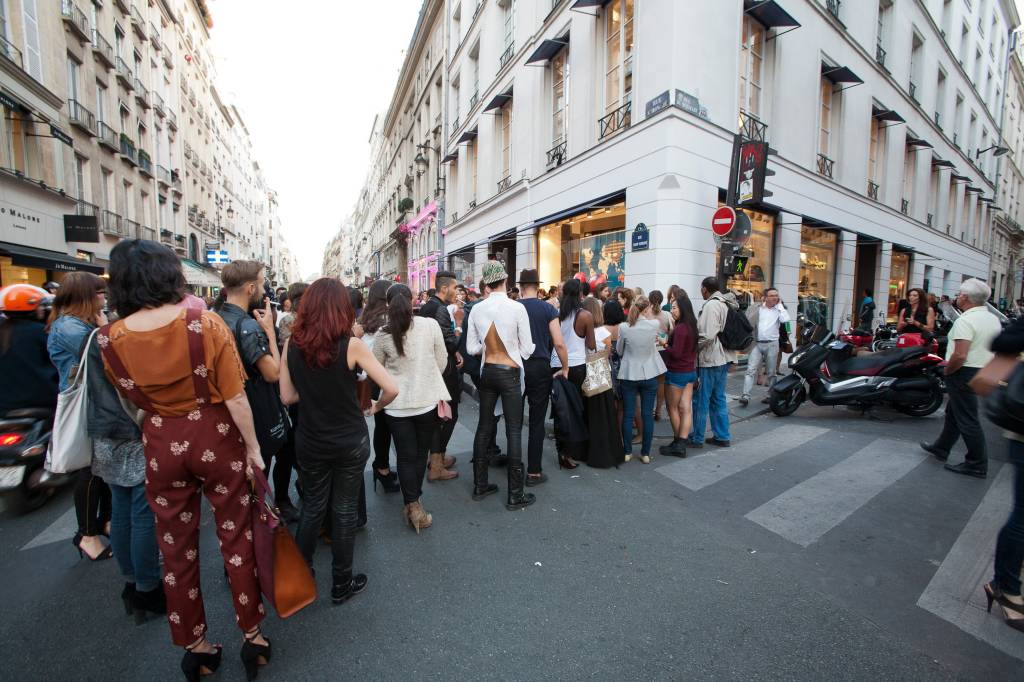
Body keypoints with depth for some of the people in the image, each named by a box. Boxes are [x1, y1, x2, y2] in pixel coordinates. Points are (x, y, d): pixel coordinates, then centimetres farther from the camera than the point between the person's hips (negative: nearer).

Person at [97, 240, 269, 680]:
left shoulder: (110, 339, -8)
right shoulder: (206, 324, -18)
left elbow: (135, 399, 6)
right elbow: (235, 397, -16)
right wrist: (253, 447, -5)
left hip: (161, 446, 3)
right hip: (215, 438, -2)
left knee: (176, 547, 19)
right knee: (236, 538, 14)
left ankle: (193, 646, 37)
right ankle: (252, 635, 30)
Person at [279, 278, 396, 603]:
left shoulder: (292, 344, -8)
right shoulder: (351, 345, -18)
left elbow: (287, 396, -3)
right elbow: (391, 389, -20)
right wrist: (376, 406, 0)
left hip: (310, 442, 3)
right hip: (350, 441, -3)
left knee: (312, 507, 23)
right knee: (344, 510, 14)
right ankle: (341, 584, 31)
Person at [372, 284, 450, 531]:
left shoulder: (383, 335, -9)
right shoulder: (430, 325, -10)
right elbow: (442, 362, 0)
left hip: (398, 404, -1)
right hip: (428, 399, 1)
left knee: (406, 456, 12)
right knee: (421, 453, 18)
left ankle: (413, 506, 12)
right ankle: (415, 500, 34)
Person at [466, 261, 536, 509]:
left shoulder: (477, 309, -4)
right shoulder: (517, 308, -14)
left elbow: (472, 348, 2)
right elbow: (527, 350, -9)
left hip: (487, 372, 4)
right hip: (510, 373, -4)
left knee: (484, 426, 14)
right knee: (514, 431, 3)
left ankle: (480, 485, 27)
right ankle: (515, 494, 12)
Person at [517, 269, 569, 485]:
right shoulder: (548, 309, -4)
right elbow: (559, 343, -9)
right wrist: (565, 368, 4)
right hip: (540, 368, -2)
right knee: (537, 422, 5)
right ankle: (534, 472, 12)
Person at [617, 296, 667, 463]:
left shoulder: (624, 327, -11)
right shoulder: (654, 324, -11)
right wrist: (649, 314, 20)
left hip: (629, 375, -1)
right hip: (649, 374, 1)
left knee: (628, 415, 9)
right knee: (647, 415, 9)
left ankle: (627, 452, 17)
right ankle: (646, 453, 18)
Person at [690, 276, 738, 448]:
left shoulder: (711, 305, -17)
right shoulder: (726, 304, 10)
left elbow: (707, 336, -25)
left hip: (709, 359, -9)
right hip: (724, 358, 9)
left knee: (701, 400, 2)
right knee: (718, 399, 17)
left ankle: (697, 438, 11)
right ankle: (722, 436, 24)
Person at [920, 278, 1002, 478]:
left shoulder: (965, 321, -21)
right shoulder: (994, 319, 9)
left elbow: (960, 355, -29)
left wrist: (947, 370, -12)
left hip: (964, 373, -10)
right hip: (984, 372, 10)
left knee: (967, 419, 0)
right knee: (953, 411, 21)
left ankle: (977, 465, 9)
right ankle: (941, 448, 33)